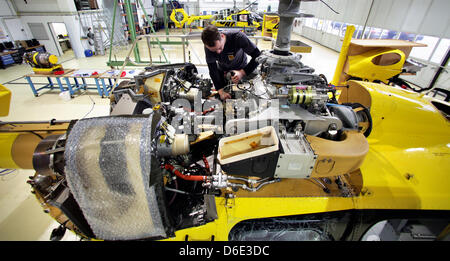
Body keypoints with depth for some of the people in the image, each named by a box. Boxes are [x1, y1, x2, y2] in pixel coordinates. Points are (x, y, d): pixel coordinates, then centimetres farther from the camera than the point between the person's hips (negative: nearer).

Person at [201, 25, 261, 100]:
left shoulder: (238, 37, -36)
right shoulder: (208, 47, -28)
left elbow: (258, 56, -33)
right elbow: (212, 70, -22)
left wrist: (242, 73, -44)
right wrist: (220, 90, -32)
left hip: (241, 70, -1)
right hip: (222, 70, 2)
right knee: (222, 98, 5)